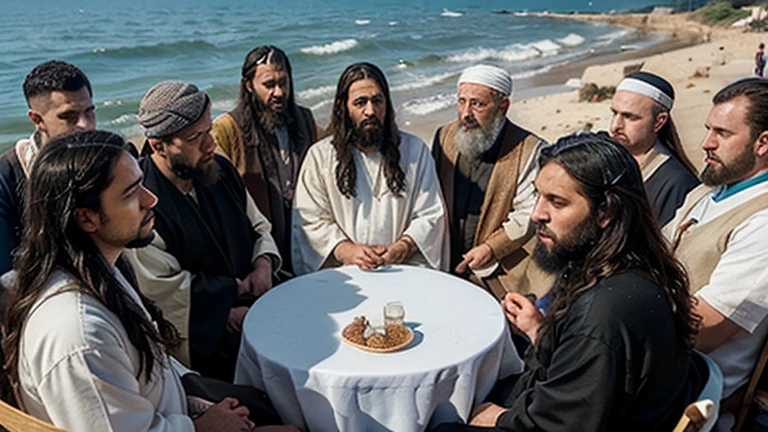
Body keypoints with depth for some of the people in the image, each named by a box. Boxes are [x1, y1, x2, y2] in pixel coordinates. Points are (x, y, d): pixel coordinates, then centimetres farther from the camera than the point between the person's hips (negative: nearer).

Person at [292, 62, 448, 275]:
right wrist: (347, 250, -11)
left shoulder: (415, 150, 9)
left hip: (404, 270, 1)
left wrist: (401, 249, -8)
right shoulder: (319, 155, 7)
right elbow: (310, 219, 4)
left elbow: (430, 215, 7)